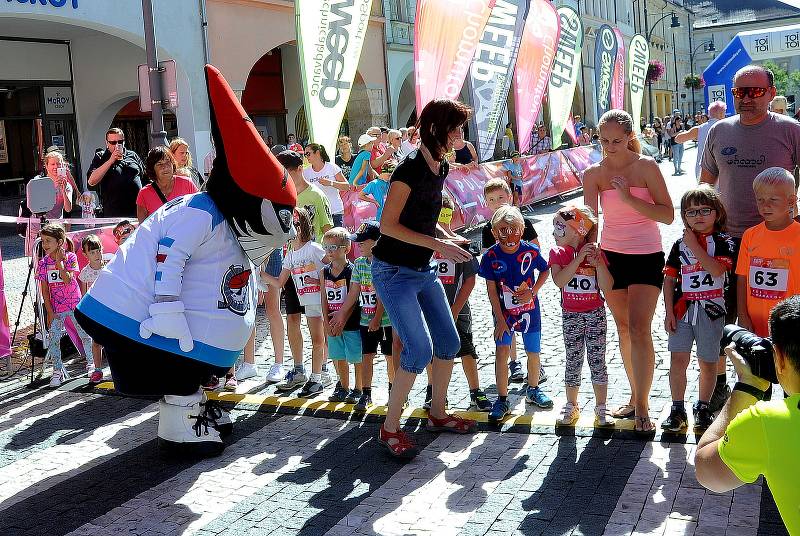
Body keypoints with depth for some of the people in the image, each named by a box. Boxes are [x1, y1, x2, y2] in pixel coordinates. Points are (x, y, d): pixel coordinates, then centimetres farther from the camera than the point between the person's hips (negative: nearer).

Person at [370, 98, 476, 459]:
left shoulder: (441, 168, 7)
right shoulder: (410, 169, -20)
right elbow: (387, 225, -21)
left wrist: (446, 241, 4)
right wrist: (437, 244, -21)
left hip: (423, 270, 9)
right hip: (394, 272, -9)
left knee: (449, 342, 10)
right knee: (420, 349, -15)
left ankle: (437, 414, 29)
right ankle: (390, 429, 2)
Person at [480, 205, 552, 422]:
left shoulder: (531, 251, -13)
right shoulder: (491, 256, -14)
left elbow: (545, 271, 5)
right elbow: (491, 289, -9)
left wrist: (532, 292, -11)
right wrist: (500, 319, -11)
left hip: (530, 309, 1)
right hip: (503, 311, -1)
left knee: (533, 353, 10)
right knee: (501, 351, -12)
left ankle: (533, 390, 36)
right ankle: (502, 399, -1)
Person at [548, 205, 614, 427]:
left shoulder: (594, 251, -5)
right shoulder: (557, 253, -3)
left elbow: (607, 287, -10)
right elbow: (559, 281, -21)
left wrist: (598, 263, -23)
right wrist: (579, 258, -25)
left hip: (595, 313, -1)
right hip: (571, 315, 1)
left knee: (597, 360, 2)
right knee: (573, 360, 7)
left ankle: (601, 409, 13)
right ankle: (571, 407, 20)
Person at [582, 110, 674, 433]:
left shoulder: (646, 167, -9)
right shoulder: (593, 173, -1)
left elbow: (668, 215, -13)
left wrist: (630, 198, -24)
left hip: (646, 256, -4)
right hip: (611, 256, 4)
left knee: (639, 330, -10)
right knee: (623, 329, 12)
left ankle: (642, 407, 0)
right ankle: (635, 397, 25)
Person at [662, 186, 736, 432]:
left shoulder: (724, 242, -1)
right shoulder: (680, 244, 6)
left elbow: (717, 270, -20)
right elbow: (669, 279, 6)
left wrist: (694, 245, -16)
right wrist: (669, 312, -1)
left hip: (710, 310, -2)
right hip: (682, 310, 2)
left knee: (707, 363, 7)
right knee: (678, 359, -2)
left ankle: (703, 409, 23)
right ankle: (677, 410, 10)